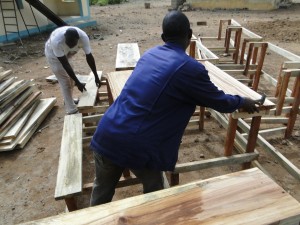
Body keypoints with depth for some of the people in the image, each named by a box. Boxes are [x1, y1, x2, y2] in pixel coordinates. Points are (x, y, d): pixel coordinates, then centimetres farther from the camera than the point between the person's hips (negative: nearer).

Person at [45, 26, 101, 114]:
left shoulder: (83, 37, -33)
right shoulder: (57, 41, -44)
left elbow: (89, 57, -21)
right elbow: (65, 65, -37)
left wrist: (96, 76, -16)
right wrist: (78, 83, -35)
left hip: (66, 53, 5)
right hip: (53, 54, -5)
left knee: (70, 77, 15)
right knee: (65, 81, -7)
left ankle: (69, 100, 39)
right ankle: (72, 111, 1)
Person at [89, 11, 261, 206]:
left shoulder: (150, 54, 12)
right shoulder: (191, 68, -9)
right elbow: (219, 101, 5)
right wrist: (243, 102, 27)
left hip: (106, 134, 7)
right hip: (137, 145, -6)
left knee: (102, 191, 26)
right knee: (154, 195, 23)